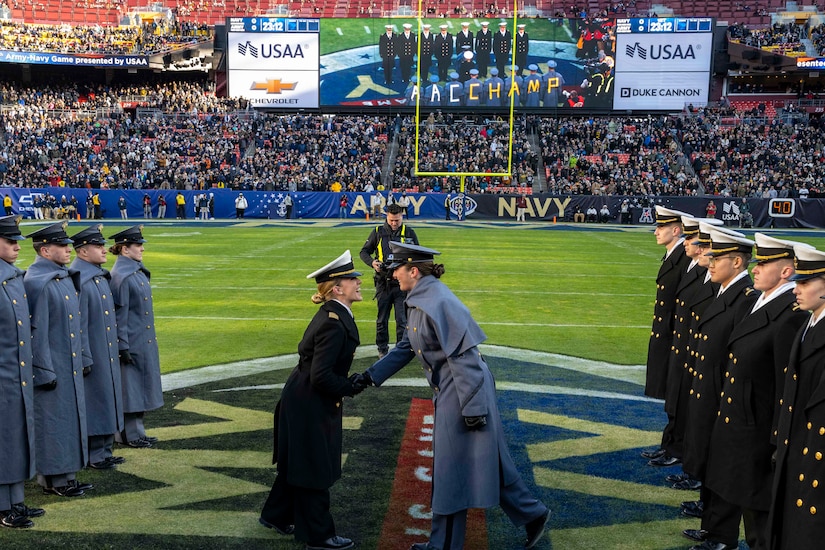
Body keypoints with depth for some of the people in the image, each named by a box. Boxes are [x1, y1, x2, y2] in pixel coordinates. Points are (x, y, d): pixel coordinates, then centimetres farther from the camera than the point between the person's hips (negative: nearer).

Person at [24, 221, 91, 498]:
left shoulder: (65, 277, 10)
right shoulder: (37, 283, -17)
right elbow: (36, 331, -18)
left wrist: (82, 358, 17)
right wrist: (45, 372, -17)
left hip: (71, 368, 9)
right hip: (52, 369, -9)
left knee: (69, 420, 14)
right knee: (52, 422, 1)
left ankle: (67, 475, 24)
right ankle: (54, 480, 12)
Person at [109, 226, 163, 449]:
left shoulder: (138, 272, 11)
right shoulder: (120, 276, -17)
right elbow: (119, 314, -18)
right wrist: (123, 347, -19)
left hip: (145, 341, 9)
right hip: (132, 343, -9)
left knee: (140, 386, 15)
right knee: (130, 387, 1)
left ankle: (137, 431, 25)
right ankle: (130, 434, 11)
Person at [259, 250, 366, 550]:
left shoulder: (334, 314, 4)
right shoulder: (334, 324, -27)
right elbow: (321, 376, -29)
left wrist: (348, 382, 10)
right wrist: (351, 388, -15)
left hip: (303, 399, 10)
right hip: (310, 405, -10)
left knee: (297, 462, 23)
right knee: (315, 469, 5)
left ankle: (276, 515, 40)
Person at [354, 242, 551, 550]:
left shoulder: (439, 302, -22)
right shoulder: (419, 301, 8)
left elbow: (463, 356, -24)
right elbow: (405, 348, 16)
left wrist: (472, 407, -22)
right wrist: (371, 376, 13)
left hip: (460, 395, -10)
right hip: (447, 395, 10)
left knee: (451, 470, 4)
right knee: (488, 464, 18)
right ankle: (532, 515, 30)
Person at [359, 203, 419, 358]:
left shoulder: (409, 233, 3)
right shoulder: (378, 232, 3)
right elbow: (364, 252, 9)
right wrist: (372, 262, -11)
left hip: (402, 283, -1)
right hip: (383, 283, 1)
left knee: (402, 319, -1)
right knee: (382, 318, 11)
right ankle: (382, 348, 23)